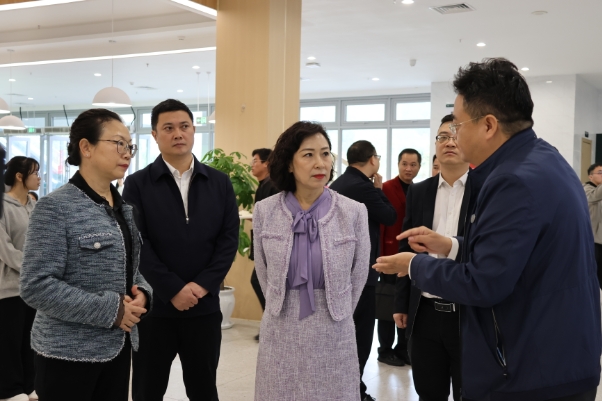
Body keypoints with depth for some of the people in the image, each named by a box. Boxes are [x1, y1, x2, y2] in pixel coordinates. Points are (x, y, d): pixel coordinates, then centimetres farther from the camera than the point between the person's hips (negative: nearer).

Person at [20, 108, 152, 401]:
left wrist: (141, 294, -6)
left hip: (118, 346, 7)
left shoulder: (125, 208, 9)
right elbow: (35, 286, -19)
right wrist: (109, 310, -20)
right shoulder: (55, 207, -13)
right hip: (69, 352, -7)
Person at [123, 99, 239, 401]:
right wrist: (173, 290, -14)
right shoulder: (138, 184, -1)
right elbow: (137, 244, -8)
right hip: (154, 307, -1)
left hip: (205, 306, 2)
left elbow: (229, 238, 0)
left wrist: (202, 285, -11)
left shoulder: (220, 183, 6)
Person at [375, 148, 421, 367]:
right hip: (391, 257, -5)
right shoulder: (385, 188, -10)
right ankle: (385, 350, 16)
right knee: (388, 306, 5)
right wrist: (379, 255, -17)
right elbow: (379, 223, -13)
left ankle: (403, 349, 23)